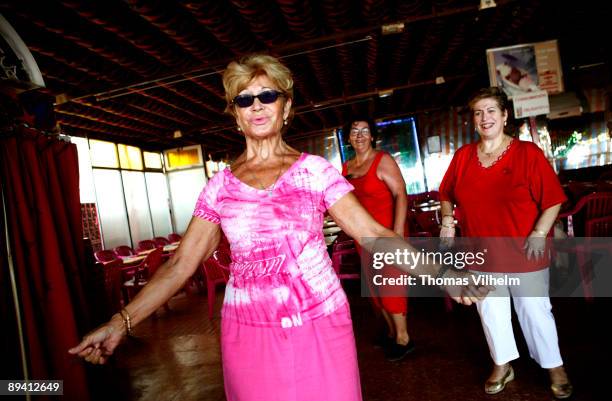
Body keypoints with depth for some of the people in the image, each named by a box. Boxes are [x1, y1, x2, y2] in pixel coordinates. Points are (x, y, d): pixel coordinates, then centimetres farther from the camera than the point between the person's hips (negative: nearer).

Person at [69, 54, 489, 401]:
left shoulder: (314, 169, -3)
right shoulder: (220, 186, 2)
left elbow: (372, 233, -8)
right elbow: (181, 264, 2)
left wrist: (436, 272, -19)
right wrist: (121, 322, -6)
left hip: (320, 328, -1)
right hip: (248, 336, 2)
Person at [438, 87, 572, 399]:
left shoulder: (528, 153, -9)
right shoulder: (462, 156, 0)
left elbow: (553, 200, -8)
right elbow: (447, 195, 11)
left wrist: (538, 234, -19)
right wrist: (447, 218, -6)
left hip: (525, 254, -3)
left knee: (535, 311, 11)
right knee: (490, 311, 16)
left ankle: (554, 367, 37)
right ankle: (502, 365, 38)